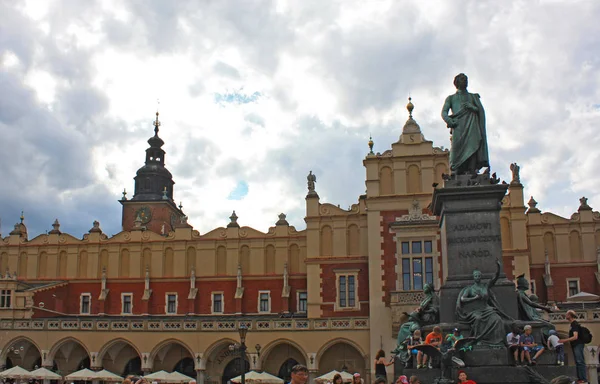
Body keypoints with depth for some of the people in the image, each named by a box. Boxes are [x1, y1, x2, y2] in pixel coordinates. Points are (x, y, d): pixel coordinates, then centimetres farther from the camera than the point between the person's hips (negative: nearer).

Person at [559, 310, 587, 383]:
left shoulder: (575, 324, -15)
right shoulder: (573, 324, 16)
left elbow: (575, 337, -23)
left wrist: (564, 340, -21)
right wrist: (564, 341, 22)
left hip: (578, 345, -11)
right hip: (575, 345, 11)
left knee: (580, 362, -11)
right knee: (577, 362, 11)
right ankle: (580, 378, 14)